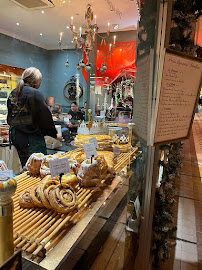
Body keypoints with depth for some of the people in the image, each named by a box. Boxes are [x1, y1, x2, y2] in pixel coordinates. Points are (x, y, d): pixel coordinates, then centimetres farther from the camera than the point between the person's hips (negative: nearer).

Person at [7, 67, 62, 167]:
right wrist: (55, 134, -2)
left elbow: (10, 118, 16)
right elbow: (45, 118, -13)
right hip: (32, 139, -8)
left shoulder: (12, 94, 11)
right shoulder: (35, 93, -13)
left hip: (15, 136, 8)